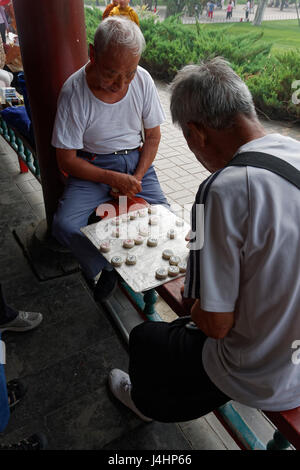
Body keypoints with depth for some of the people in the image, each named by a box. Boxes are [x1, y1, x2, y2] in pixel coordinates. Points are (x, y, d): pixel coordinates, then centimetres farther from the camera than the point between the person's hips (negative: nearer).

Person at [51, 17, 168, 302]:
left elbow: (153, 136, 3)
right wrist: (113, 178, -22)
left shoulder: (143, 80, -8)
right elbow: (66, 160, -13)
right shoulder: (74, 92, -17)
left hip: (136, 160, 3)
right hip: (92, 167, -2)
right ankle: (106, 268, 2)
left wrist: (137, 178, -11)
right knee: (65, 225, -24)